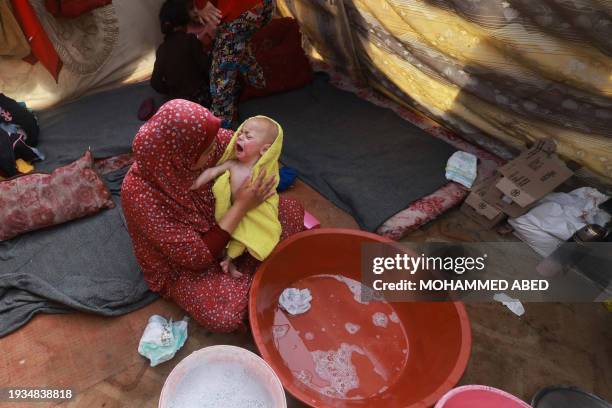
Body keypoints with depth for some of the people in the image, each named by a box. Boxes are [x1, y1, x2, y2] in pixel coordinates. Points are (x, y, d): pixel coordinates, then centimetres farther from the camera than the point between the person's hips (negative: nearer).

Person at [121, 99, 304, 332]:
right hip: (184, 264, -5)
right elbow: (198, 256, -30)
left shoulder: (194, 144, -20)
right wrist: (241, 206, -31)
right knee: (226, 316, -30)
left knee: (292, 213, -3)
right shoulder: (139, 194, -34)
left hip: (217, 224, 6)